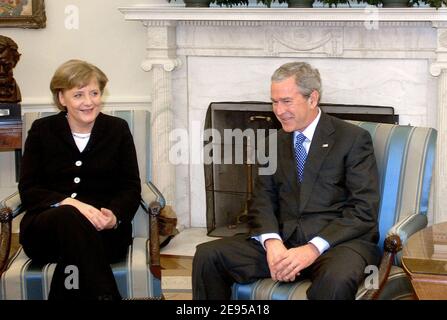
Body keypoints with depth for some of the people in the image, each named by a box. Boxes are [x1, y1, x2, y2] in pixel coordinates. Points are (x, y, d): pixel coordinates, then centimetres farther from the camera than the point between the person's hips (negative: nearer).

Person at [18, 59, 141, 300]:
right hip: (45, 228, 0)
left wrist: (115, 216, -17)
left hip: (105, 230, 0)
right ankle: (104, 295, -37)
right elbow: (28, 189, 2)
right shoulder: (42, 130, 9)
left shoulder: (118, 129, 11)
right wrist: (67, 203, -20)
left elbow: (131, 188, 7)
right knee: (70, 217, -36)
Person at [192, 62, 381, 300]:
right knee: (207, 256, -15)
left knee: (336, 281, -40)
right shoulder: (275, 143, 17)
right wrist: (272, 241, -13)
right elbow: (262, 200, 10)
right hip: (283, 238, 5)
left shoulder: (354, 139, 1)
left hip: (338, 239, -5)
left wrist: (313, 248, -19)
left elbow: (364, 209, -7)